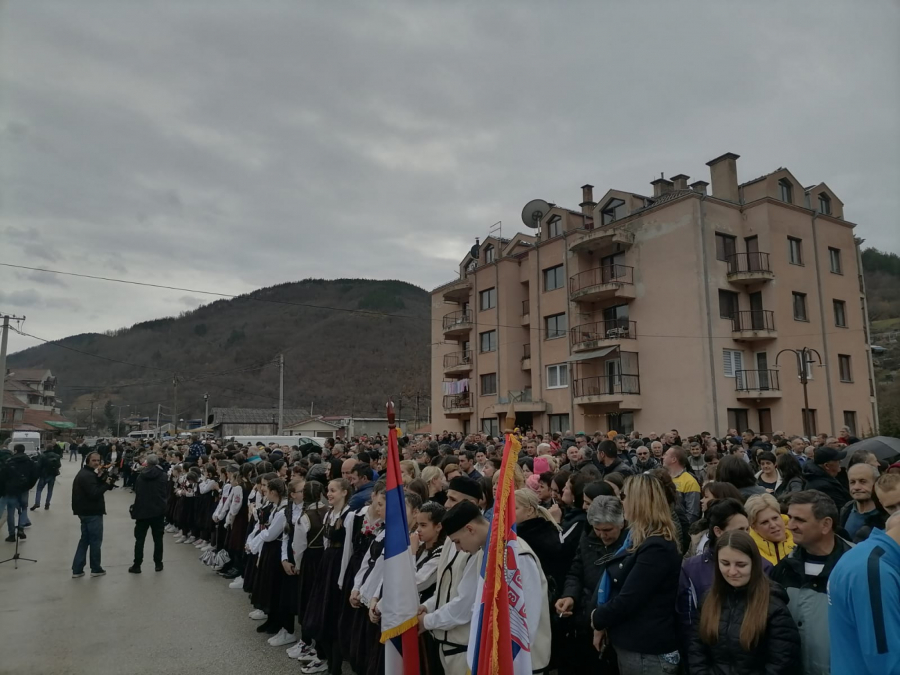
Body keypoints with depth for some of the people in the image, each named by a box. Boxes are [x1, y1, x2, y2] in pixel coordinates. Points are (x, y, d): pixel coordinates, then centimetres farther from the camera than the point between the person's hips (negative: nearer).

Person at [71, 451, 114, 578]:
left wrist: (102, 479, -10)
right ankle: (96, 569, 12)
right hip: (92, 513, -10)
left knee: (85, 540, 15)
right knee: (96, 541, 2)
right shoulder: (88, 475, -20)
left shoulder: (84, 473, 15)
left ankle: (77, 570, 17)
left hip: (85, 512, 10)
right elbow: (94, 494, -28)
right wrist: (106, 484, -19)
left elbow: (95, 487, 9)